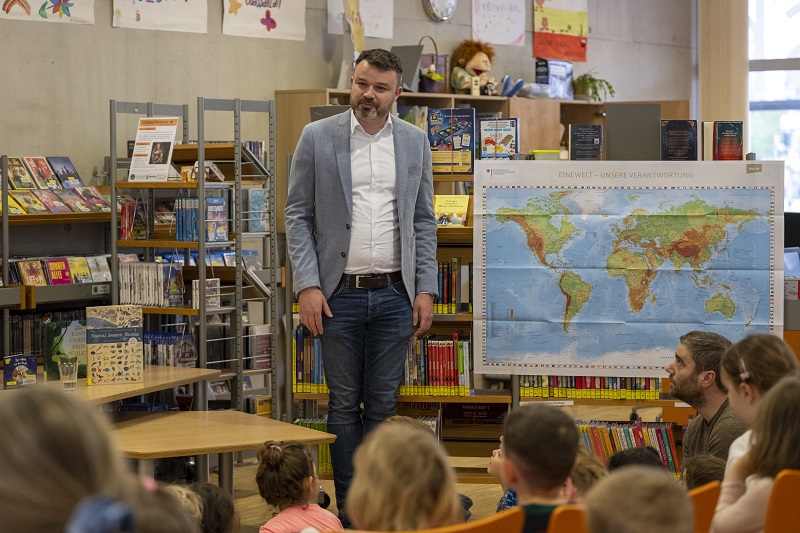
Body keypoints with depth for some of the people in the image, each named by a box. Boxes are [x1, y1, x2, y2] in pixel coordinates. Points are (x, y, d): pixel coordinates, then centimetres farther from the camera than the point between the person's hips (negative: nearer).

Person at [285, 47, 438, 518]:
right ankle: (349, 507, 12)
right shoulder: (318, 138, 1)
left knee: (383, 405, 6)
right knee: (345, 405, 4)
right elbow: (298, 216, 1)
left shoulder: (415, 142, 7)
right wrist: (308, 285, -8)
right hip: (340, 293, -1)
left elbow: (423, 220, 10)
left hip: (395, 294, 2)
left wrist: (426, 289, 2)